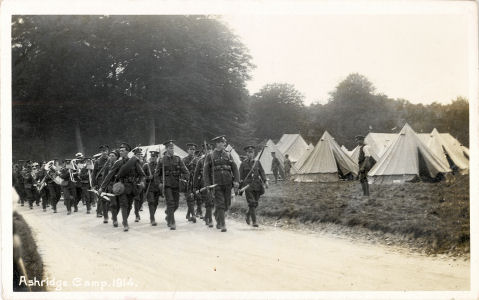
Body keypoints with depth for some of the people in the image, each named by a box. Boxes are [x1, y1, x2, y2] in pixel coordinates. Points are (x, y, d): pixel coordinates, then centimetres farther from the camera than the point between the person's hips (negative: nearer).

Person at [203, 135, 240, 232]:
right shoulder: (210, 156, 3)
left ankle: (217, 216, 35)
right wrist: (208, 185, -7)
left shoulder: (228, 155, 11)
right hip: (216, 184, -3)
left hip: (227, 184, 4)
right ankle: (222, 225, -7)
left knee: (226, 204, 9)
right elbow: (206, 171, 1)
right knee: (220, 204, -9)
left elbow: (235, 169, 7)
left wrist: (236, 181, -7)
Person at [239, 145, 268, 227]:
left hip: (257, 185, 3)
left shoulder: (257, 162, 11)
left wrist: (265, 181, -8)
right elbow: (241, 175, 6)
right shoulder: (243, 163, 4)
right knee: (252, 203, -12)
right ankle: (254, 221, -11)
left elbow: (262, 173, 6)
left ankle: (248, 216, 33)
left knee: (255, 203, 7)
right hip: (248, 185, -3)